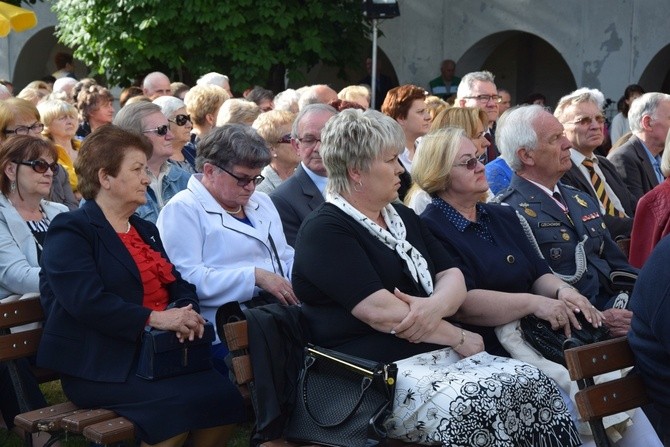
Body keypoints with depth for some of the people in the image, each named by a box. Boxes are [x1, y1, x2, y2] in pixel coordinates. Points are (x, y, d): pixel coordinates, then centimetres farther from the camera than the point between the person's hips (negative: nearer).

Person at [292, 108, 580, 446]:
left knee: (534, 384, -17)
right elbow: (382, 312, -18)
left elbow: (453, 279, 10)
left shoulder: (402, 217, 19)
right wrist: (459, 338, -8)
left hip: (440, 355, 8)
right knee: (474, 406, -33)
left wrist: (435, 306, -14)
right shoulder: (324, 232, -8)